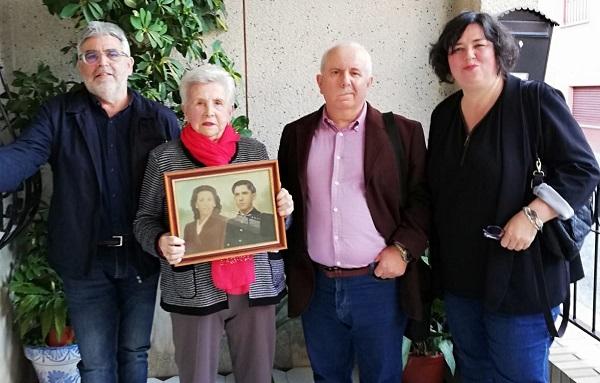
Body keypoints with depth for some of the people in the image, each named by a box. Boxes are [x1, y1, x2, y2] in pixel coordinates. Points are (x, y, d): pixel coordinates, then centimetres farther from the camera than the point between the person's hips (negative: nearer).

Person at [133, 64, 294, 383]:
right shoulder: (164, 158, -2)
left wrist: (284, 210, -6)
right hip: (195, 290, -2)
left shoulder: (255, 151, 6)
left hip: (257, 285, 2)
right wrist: (161, 243, -18)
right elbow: (144, 221, 3)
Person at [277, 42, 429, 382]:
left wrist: (402, 249, -12)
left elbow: (423, 198, -2)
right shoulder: (297, 134, 6)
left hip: (379, 282, -2)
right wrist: (293, 266, 2)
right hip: (317, 286, 3)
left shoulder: (403, 132, -3)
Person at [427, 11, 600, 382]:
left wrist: (532, 216, -24)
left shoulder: (536, 100, -9)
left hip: (519, 273, -6)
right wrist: (438, 260, 14)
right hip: (458, 276, 6)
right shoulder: (444, 115, 9)